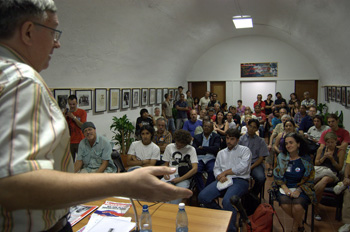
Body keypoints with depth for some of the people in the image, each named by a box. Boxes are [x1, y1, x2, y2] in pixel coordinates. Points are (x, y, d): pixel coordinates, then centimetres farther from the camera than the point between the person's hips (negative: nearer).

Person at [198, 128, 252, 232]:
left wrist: (225, 172, -3)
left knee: (227, 201, -35)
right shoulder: (221, 153, 26)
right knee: (202, 196, -16)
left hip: (240, 180, -5)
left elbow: (243, 167, -6)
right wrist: (220, 176, -7)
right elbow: (216, 168, 17)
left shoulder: (245, 150, 10)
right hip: (224, 180, 5)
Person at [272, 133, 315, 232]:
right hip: (284, 187, 2)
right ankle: (300, 223, 8)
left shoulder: (306, 160, 1)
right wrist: (286, 189, -10)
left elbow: (309, 180, 3)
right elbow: (277, 176, 4)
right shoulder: (281, 157, 5)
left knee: (298, 206, -28)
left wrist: (298, 190, -12)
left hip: (301, 188, -1)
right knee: (285, 204, -27)